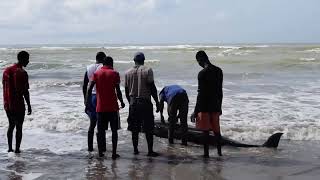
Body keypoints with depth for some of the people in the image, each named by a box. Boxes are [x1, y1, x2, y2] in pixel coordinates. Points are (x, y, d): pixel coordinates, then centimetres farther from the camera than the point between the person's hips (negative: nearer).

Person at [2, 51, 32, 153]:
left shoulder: (6, 70, 7)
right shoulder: (22, 73, -16)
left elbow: (4, 88, 12)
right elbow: (25, 91, -16)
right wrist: (29, 105, -8)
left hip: (7, 105, 7)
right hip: (18, 105, -7)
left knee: (11, 125, 19)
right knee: (19, 127, 3)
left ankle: (10, 148, 20)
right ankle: (17, 149, 5)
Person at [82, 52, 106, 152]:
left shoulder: (89, 68, 7)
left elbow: (84, 86, 10)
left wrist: (85, 98, 19)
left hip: (90, 97, 5)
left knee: (92, 123, 12)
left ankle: (90, 147, 14)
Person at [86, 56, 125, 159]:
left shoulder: (96, 73, 5)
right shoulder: (114, 73, -2)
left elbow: (89, 89, -2)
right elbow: (118, 91, -7)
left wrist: (88, 103, 5)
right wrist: (122, 102, 7)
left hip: (100, 107, 2)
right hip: (112, 107, -2)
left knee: (101, 130, 12)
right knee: (114, 130, 6)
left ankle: (100, 152, 14)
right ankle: (114, 153, 4)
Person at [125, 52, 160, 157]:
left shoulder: (128, 73, 6)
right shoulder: (147, 70, -7)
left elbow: (126, 90, 11)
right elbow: (152, 87, -10)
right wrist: (157, 102, -4)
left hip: (133, 102, 4)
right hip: (145, 102, -4)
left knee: (134, 128, 11)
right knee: (149, 128, 1)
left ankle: (135, 149, 18)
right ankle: (150, 151, 2)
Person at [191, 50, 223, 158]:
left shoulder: (202, 73, -15)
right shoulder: (219, 71, 6)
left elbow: (201, 94, -16)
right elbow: (220, 91, 12)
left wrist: (196, 111, -11)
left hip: (205, 107, -6)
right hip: (216, 106, 7)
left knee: (206, 131, 1)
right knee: (216, 130, 15)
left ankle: (206, 153, 8)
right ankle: (219, 152, 23)